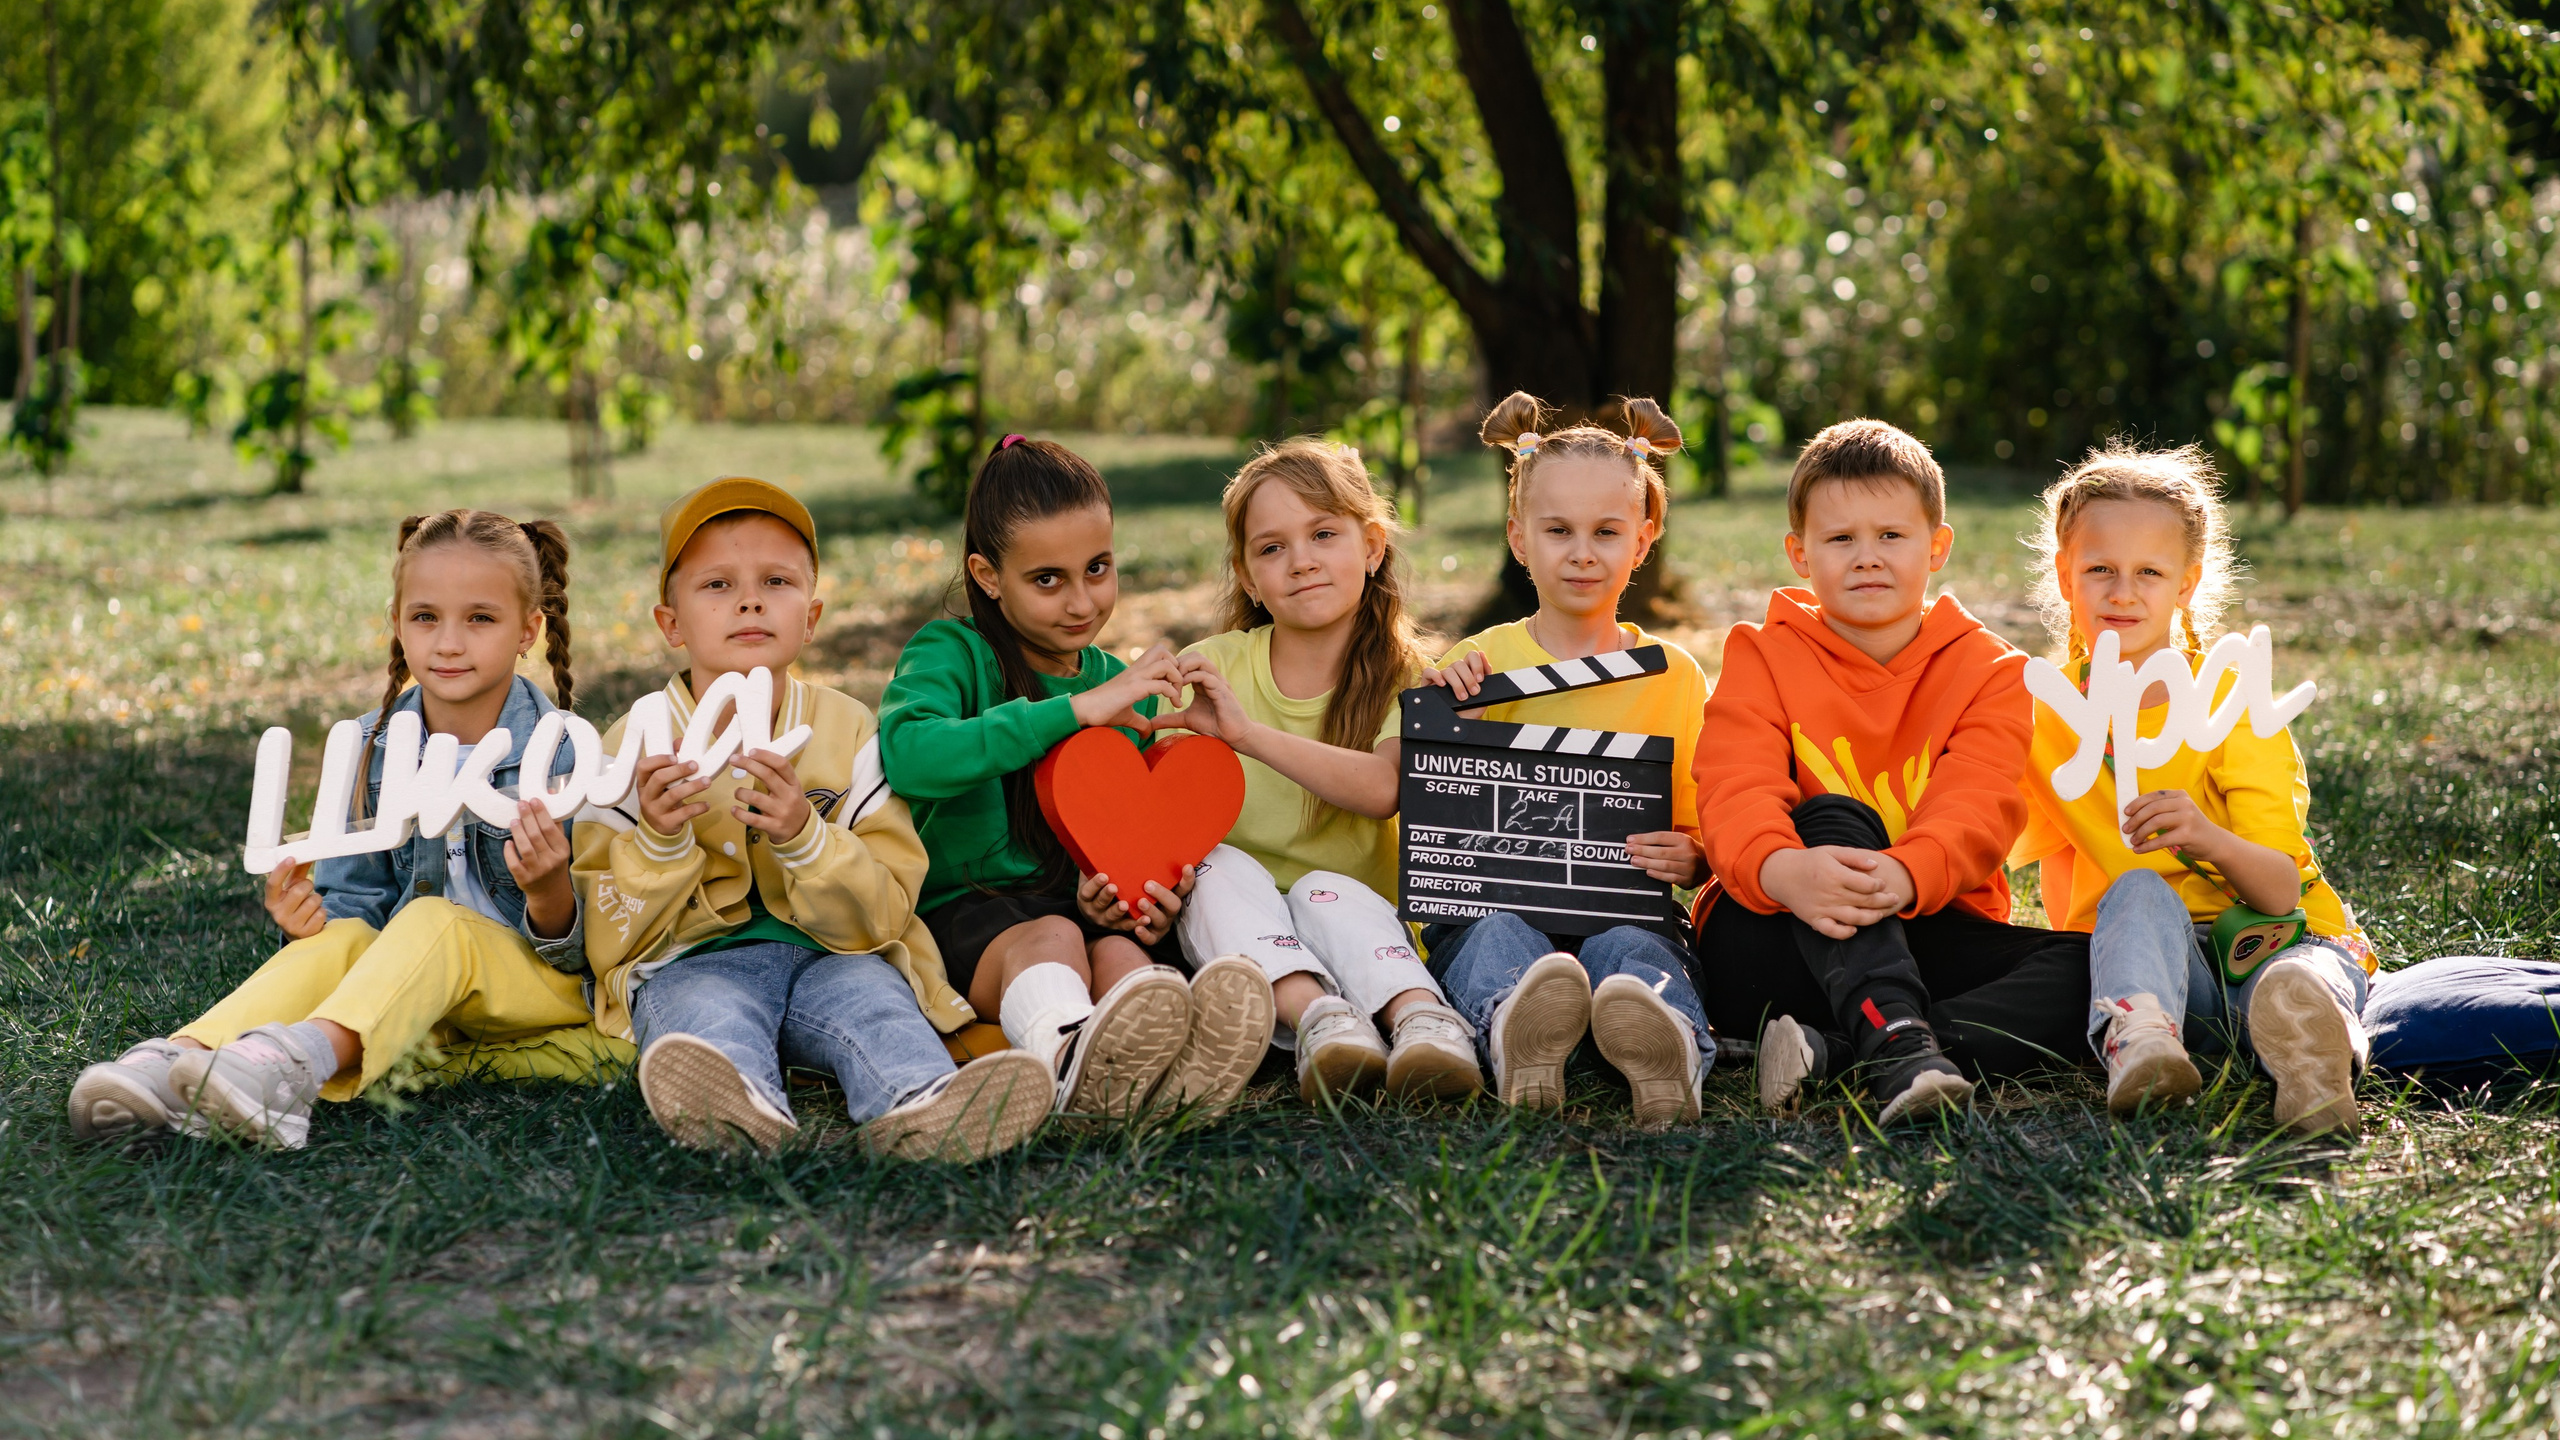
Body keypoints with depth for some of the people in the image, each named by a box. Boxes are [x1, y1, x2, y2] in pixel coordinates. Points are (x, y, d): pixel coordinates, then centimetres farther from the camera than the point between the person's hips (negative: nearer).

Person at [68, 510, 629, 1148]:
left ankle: (301, 1059, -60)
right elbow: (356, 898, 7)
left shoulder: (563, 754, -8)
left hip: (545, 984, -4)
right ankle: (178, 1061, -49)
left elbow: (580, 953, -9)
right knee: (341, 936, -26)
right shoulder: (372, 748, 4)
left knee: (436, 923, -32)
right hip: (406, 980, 4)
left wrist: (549, 893, -32)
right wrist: (309, 915, -17)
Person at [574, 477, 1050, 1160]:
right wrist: (657, 845, -18)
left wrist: (804, 837, -18)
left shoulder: (848, 730, 7)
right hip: (690, 965, -1)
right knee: (706, 1010, -35)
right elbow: (611, 943, 2)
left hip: (828, 956, 2)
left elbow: (883, 917, 1)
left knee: (872, 996, -31)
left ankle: (916, 1110, -63)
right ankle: (744, 1110, -68)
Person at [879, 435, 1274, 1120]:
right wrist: (1074, 710, -24)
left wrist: (1126, 890, -6)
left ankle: (1180, 1071, -67)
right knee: (1051, 937, -36)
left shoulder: (1126, 688, 16)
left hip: (1089, 906, 4)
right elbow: (905, 754, -24)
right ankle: (1073, 1060, -72)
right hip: (966, 909, -4)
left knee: (1122, 954, -31)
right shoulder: (952, 654, -1)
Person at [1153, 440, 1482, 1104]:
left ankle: (1422, 1019, -53)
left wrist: (1247, 732, -35)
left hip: (1357, 914, -1)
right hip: (1236, 933, 2)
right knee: (1225, 866, -29)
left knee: (1326, 889, -32)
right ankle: (1317, 1017, -48)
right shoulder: (1210, 667, 0)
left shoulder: (1403, 679, -4)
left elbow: (1383, 790, -26)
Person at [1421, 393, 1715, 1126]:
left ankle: (1668, 1045, -67)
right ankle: (1516, 1036, -68)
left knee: (1633, 950, -34)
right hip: (1491, 898, 0)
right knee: (1500, 935, -35)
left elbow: (1704, 839, 12)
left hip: (1626, 908, 0)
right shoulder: (1476, 665, 10)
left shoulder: (1674, 677, 13)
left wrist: (1689, 859, -13)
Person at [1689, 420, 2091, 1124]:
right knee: (1831, 815, -30)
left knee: (2089, 966, -24)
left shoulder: (1992, 672, 6)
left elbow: (1974, 809, -13)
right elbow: (1735, 795, -14)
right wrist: (1782, 868, -40)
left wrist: (1906, 875, -38)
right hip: (1774, 943, -2)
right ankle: (1895, 1039, -51)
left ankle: (1828, 1050, -38)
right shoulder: (1762, 657, 5)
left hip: (1922, 931, 2)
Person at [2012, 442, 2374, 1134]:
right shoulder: (2045, 716, 5)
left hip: (2273, 938, -1)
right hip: (2143, 951, 1)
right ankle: (2139, 1041, -62)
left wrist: (2210, 838, -33)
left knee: (2301, 977, -37)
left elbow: (2280, 892, -15)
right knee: (2137, 890, -34)